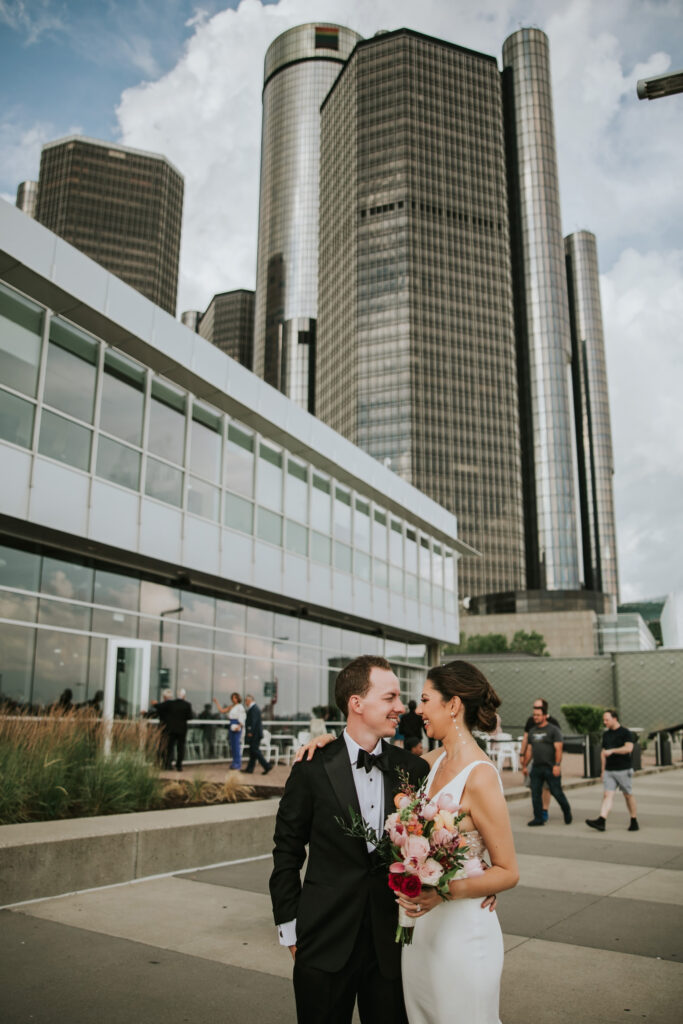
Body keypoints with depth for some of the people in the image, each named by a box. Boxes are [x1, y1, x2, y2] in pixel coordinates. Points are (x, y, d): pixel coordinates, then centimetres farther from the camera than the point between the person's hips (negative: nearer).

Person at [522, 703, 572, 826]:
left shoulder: (553, 730, -3)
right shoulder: (532, 731, 15)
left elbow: (558, 748, -10)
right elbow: (529, 750, 19)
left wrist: (557, 765, -19)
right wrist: (525, 766, 17)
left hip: (551, 768, -6)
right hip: (536, 768, 6)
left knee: (556, 792, 0)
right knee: (535, 793, 1)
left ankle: (567, 813, 23)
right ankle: (538, 818, 8)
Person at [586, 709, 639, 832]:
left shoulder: (625, 733, -5)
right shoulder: (606, 734, 13)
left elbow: (628, 748, -20)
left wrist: (612, 751, -25)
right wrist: (603, 770, 17)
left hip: (624, 770, -5)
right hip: (609, 771, 5)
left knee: (628, 795, 5)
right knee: (608, 794, -7)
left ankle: (634, 822, 18)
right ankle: (601, 821, -19)